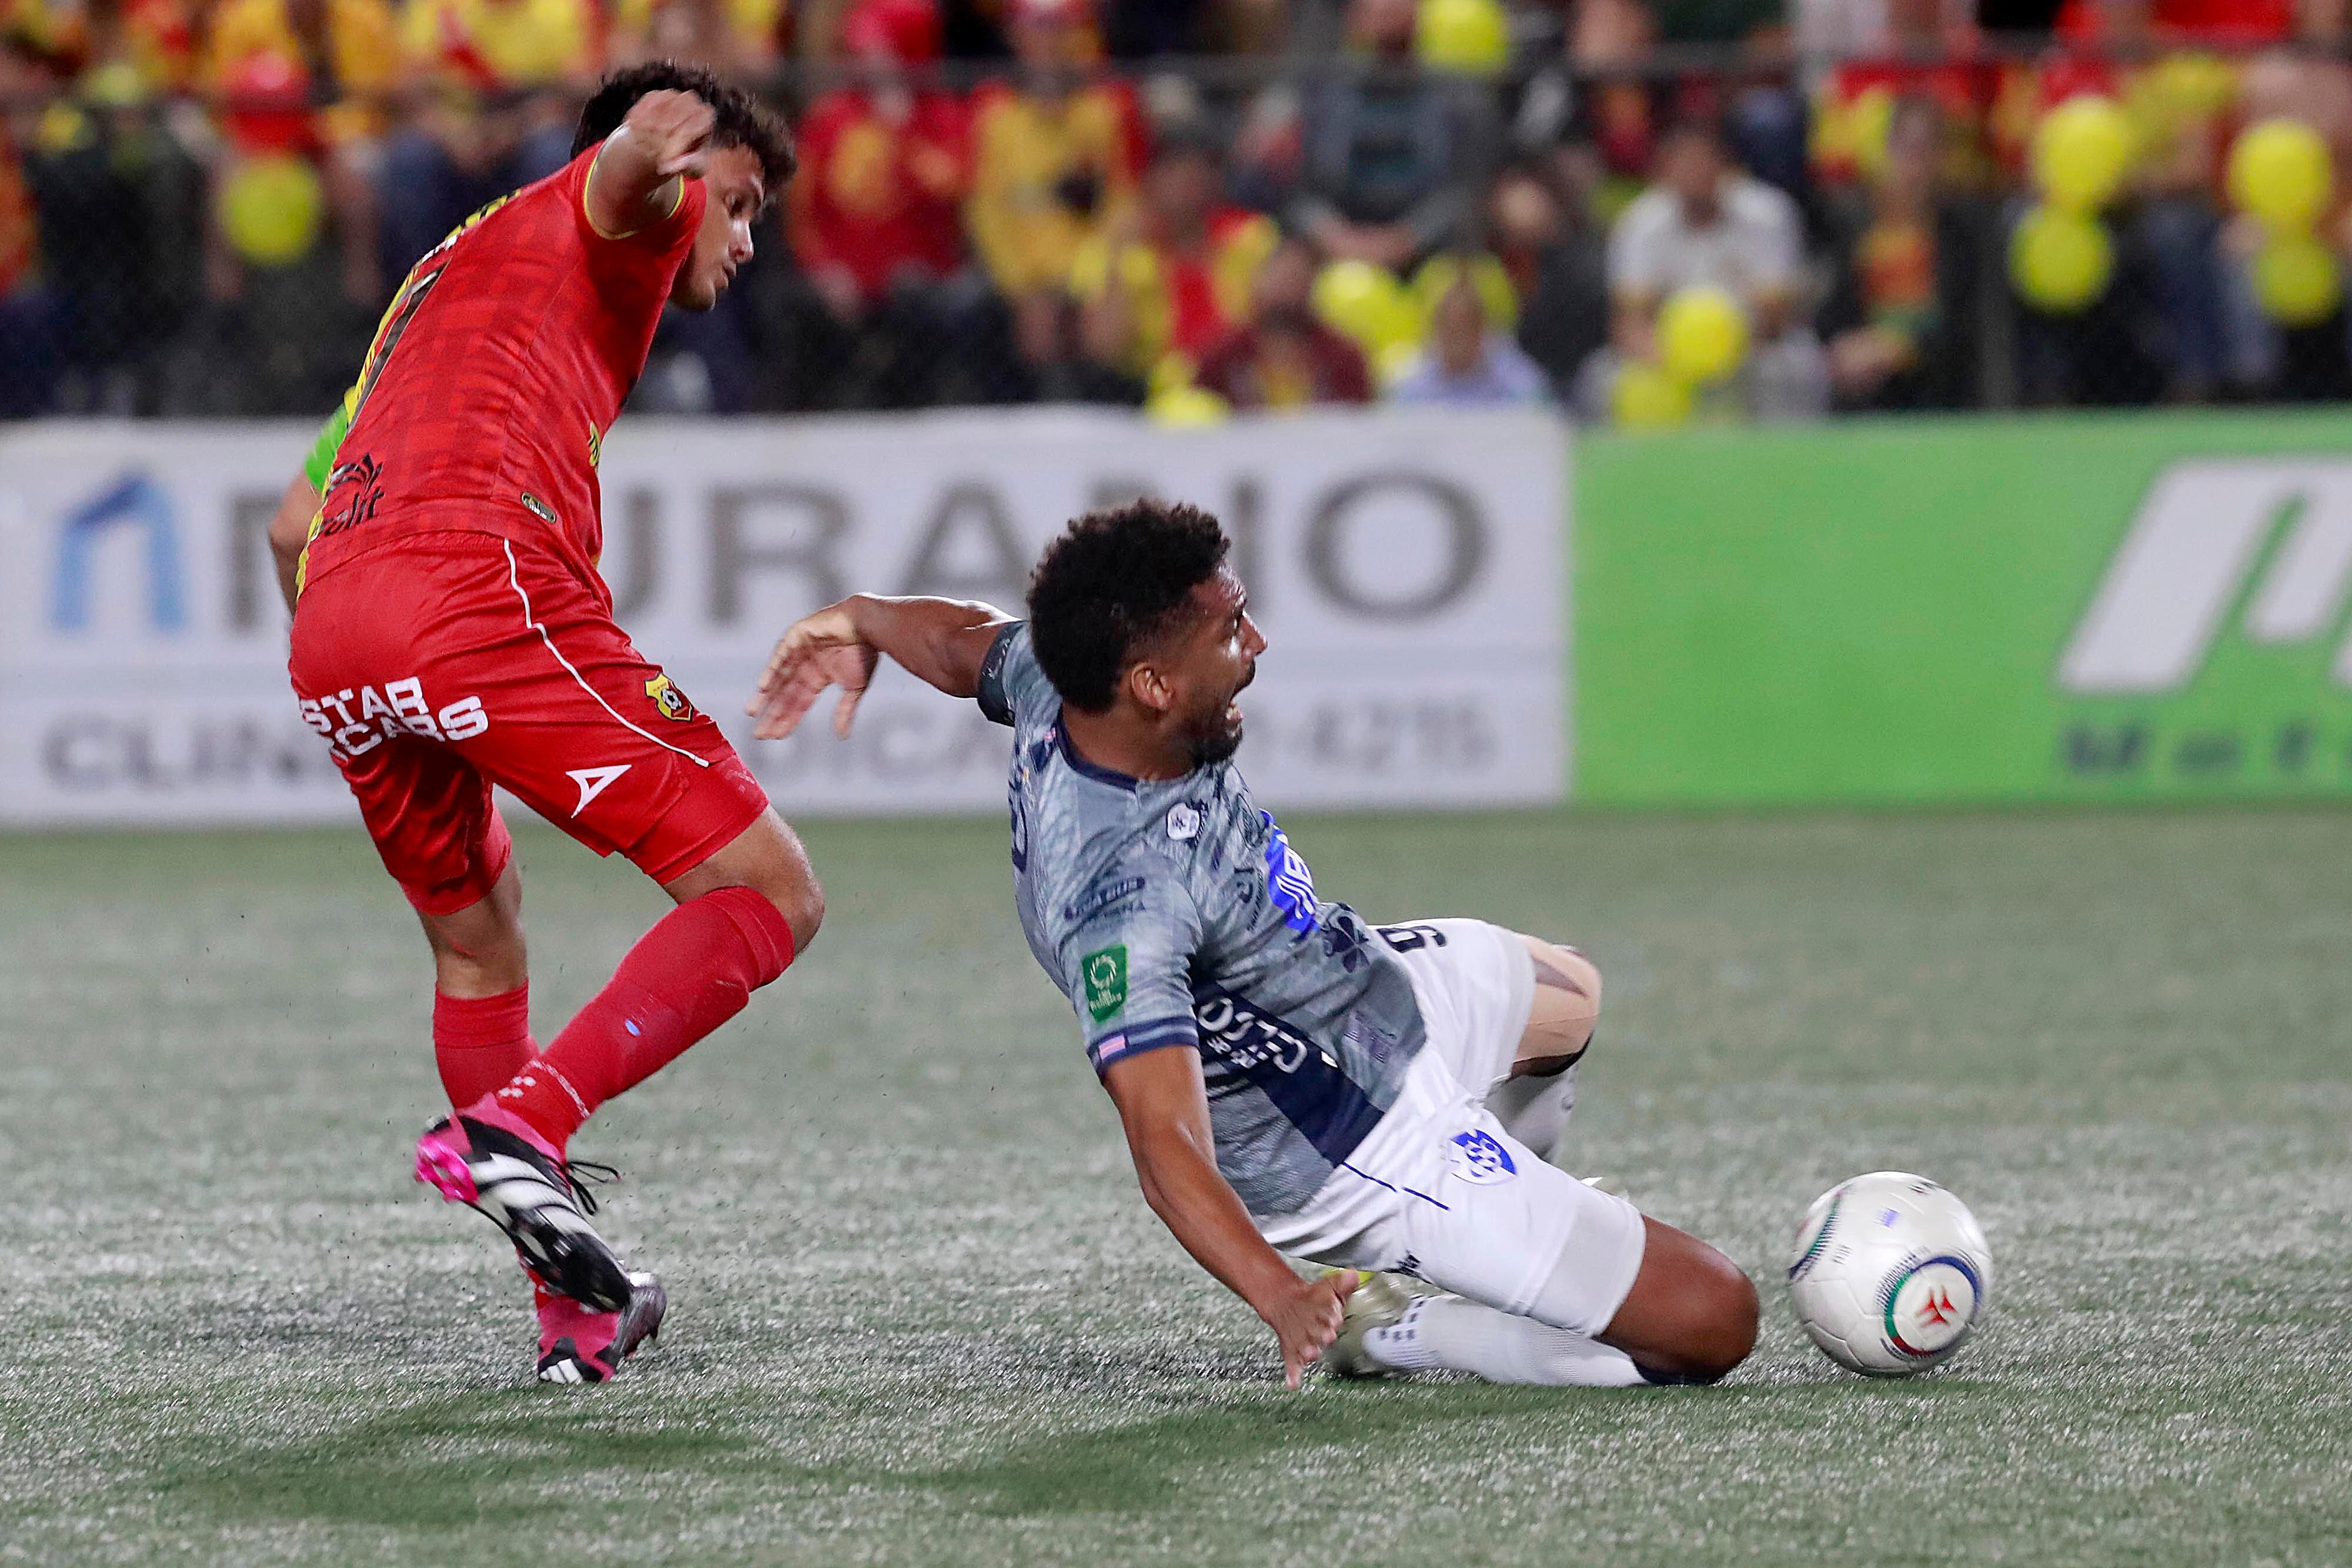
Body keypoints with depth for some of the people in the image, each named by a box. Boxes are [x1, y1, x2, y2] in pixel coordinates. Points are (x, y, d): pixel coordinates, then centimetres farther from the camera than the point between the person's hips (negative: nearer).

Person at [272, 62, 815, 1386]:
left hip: (331, 633, 8)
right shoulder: (601, 224, 17)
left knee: (477, 940, 27)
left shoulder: (446, 280, 39)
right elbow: (636, 157, -12)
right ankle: (520, 1128, -19)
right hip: (488, 592, -8)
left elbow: (294, 524, 37)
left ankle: (581, 1312, 25)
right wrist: (660, 137, -35)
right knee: (769, 894, -3)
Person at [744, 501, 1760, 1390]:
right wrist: (1281, 1301, -60)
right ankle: (1396, 1332, 4)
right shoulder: (1128, 900, -41)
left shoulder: (1054, 686, -17)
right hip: (1361, 1146, -10)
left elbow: (965, 639, 7)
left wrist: (861, 621, 27)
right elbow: (1166, 1143, -46)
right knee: (1713, 1321, -10)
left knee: (1568, 995, 37)